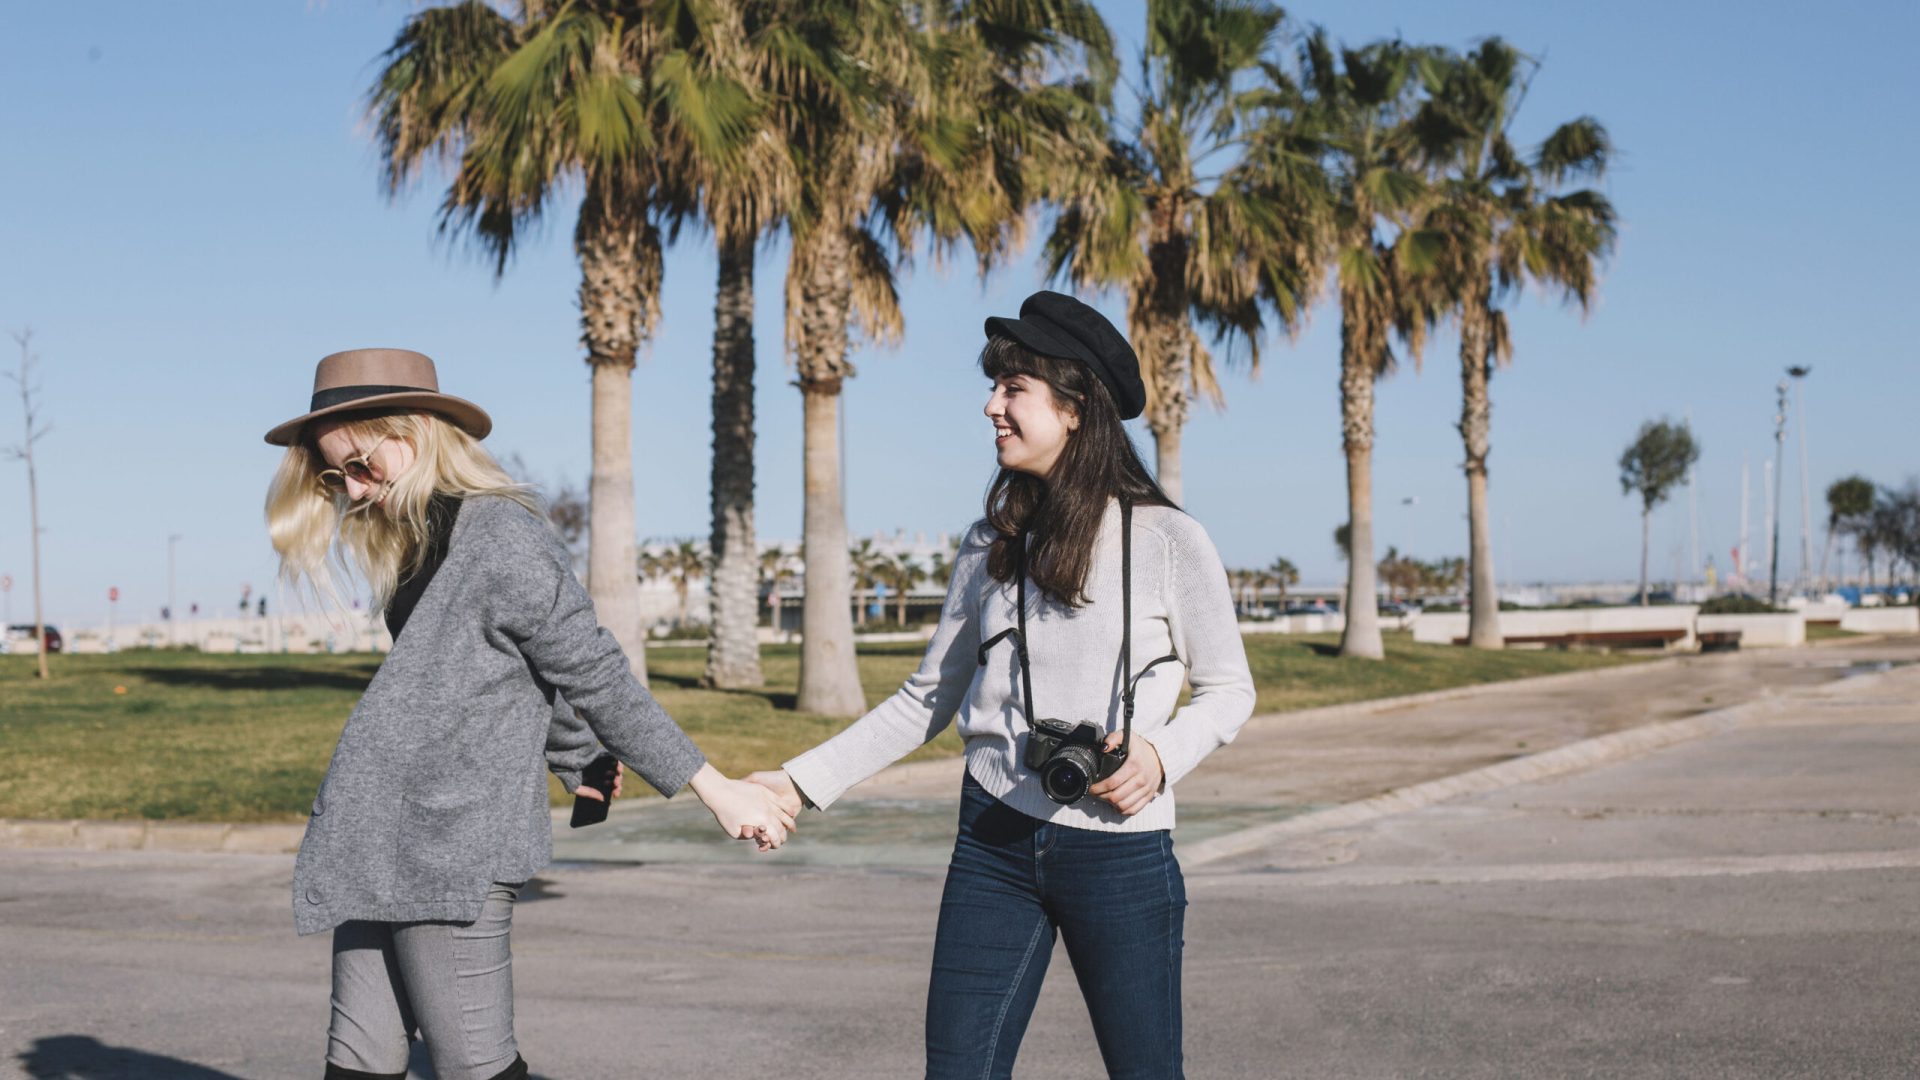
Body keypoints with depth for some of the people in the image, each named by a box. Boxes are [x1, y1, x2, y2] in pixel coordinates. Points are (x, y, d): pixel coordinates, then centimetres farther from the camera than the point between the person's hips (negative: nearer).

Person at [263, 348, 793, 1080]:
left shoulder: (501, 540, -13)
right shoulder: (428, 542, 16)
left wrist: (716, 791, -10)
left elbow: (598, 679, -11)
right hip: (385, 850, 9)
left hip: (451, 854, -9)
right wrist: (580, 766, 23)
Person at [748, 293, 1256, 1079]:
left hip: (1119, 850, -3)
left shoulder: (1168, 541, -6)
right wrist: (803, 782, 5)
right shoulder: (993, 545, 5)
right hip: (996, 843, 3)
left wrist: (1160, 753, -17)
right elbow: (930, 698, 11)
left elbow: (1228, 691, 3)